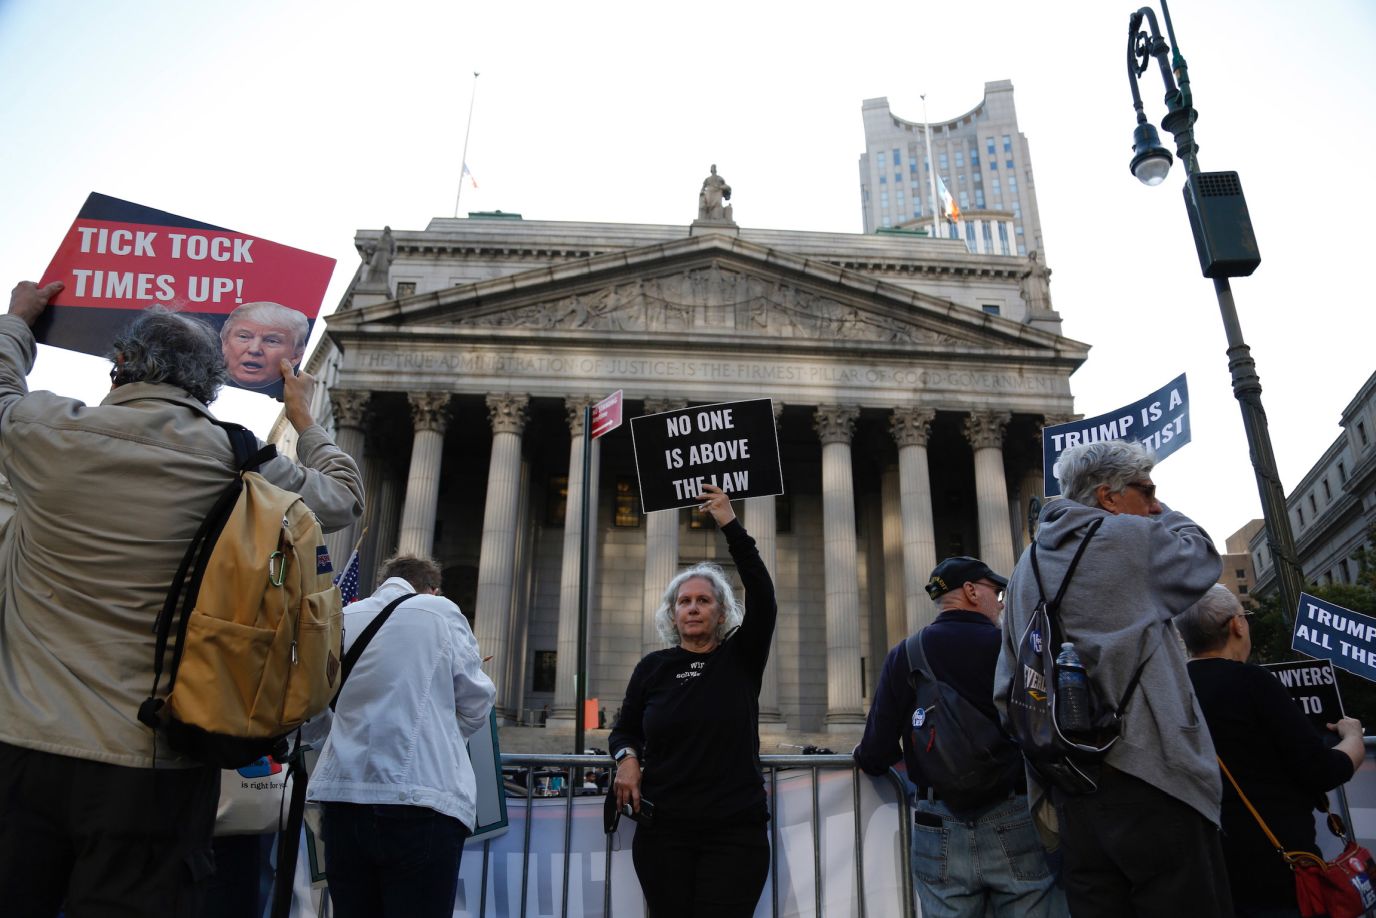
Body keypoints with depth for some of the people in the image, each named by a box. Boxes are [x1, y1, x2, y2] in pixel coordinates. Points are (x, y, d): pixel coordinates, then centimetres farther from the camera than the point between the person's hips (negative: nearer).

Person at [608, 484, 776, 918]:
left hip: (735, 832, -1)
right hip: (663, 831, 2)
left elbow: (763, 598, -13)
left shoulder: (741, 658, 2)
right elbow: (623, 730, 17)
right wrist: (626, 757, -7)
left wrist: (731, 526, -17)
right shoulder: (653, 667, 6)